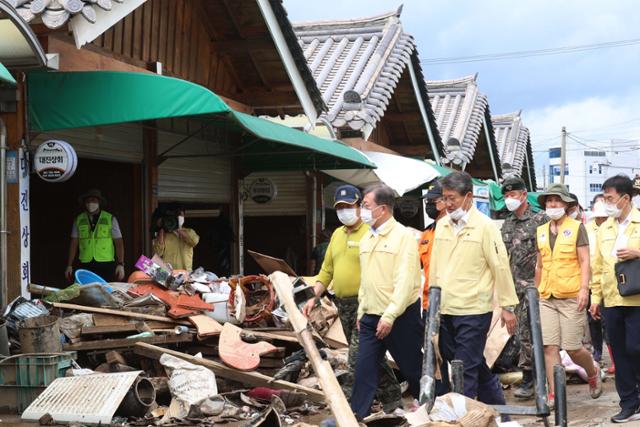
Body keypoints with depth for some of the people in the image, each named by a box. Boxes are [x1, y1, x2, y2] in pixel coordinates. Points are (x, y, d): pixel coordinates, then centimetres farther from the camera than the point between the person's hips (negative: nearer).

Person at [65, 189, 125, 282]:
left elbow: (119, 242, 1)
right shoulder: (78, 220, 10)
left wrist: (120, 264, -8)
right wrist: (69, 265, 7)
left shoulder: (110, 219, 4)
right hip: (85, 265, 1)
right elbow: (74, 243, 12)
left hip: (106, 265, -1)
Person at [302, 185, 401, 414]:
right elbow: (326, 270, 20)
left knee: (357, 360, -7)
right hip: (343, 304, 8)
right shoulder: (337, 234, 15)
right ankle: (392, 398, 27)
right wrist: (314, 297, 12)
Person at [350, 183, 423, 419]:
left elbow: (405, 281, -19)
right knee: (364, 370, 2)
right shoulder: (367, 238, 12)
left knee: (412, 368, 8)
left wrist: (389, 316, -23)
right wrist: (361, 312, 17)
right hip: (371, 318, 7)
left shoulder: (403, 236, -13)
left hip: (401, 317, -6)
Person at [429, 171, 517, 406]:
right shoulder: (442, 225, 10)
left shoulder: (484, 226, -8)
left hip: (473, 310, -6)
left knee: (466, 369, -5)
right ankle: (497, 405, 30)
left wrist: (508, 306, -7)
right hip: (446, 309, 6)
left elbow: (501, 267, -7)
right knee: (476, 365, 15)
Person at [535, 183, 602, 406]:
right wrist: (536, 291, 18)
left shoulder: (577, 228, -1)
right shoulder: (541, 231, 13)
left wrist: (584, 289, -15)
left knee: (572, 347, -3)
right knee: (549, 346, -2)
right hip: (547, 298, 4)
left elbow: (584, 262, -5)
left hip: (571, 297, -4)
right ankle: (554, 394, 4)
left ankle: (593, 373, 26)